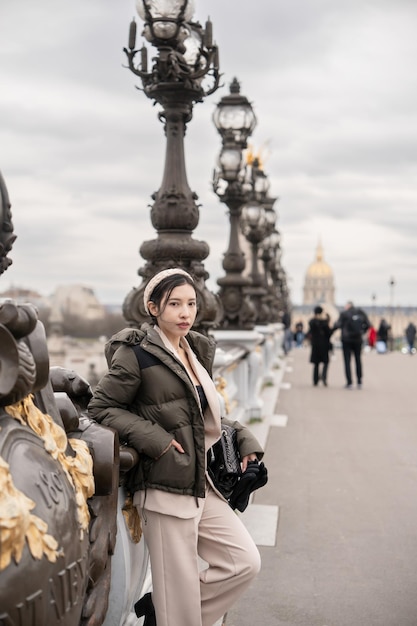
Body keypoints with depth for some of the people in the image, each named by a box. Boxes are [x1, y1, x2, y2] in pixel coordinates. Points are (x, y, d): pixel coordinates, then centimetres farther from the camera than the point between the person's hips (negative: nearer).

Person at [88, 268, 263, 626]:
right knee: (180, 597, 0)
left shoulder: (197, 351, 13)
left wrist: (242, 438, 8)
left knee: (245, 562, 8)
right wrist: (155, 440, -19)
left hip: (203, 486, 8)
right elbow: (101, 408, -10)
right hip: (165, 486, -8)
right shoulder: (137, 355, -10)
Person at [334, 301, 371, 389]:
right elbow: (368, 325, 3)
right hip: (358, 340, 4)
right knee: (358, 360, 15)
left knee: (347, 361, 2)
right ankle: (359, 383, 14)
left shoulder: (344, 313, -8)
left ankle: (349, 383, -4)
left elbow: (338, 325, -15)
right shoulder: (361, 313, 3)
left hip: (347, 340, -3)